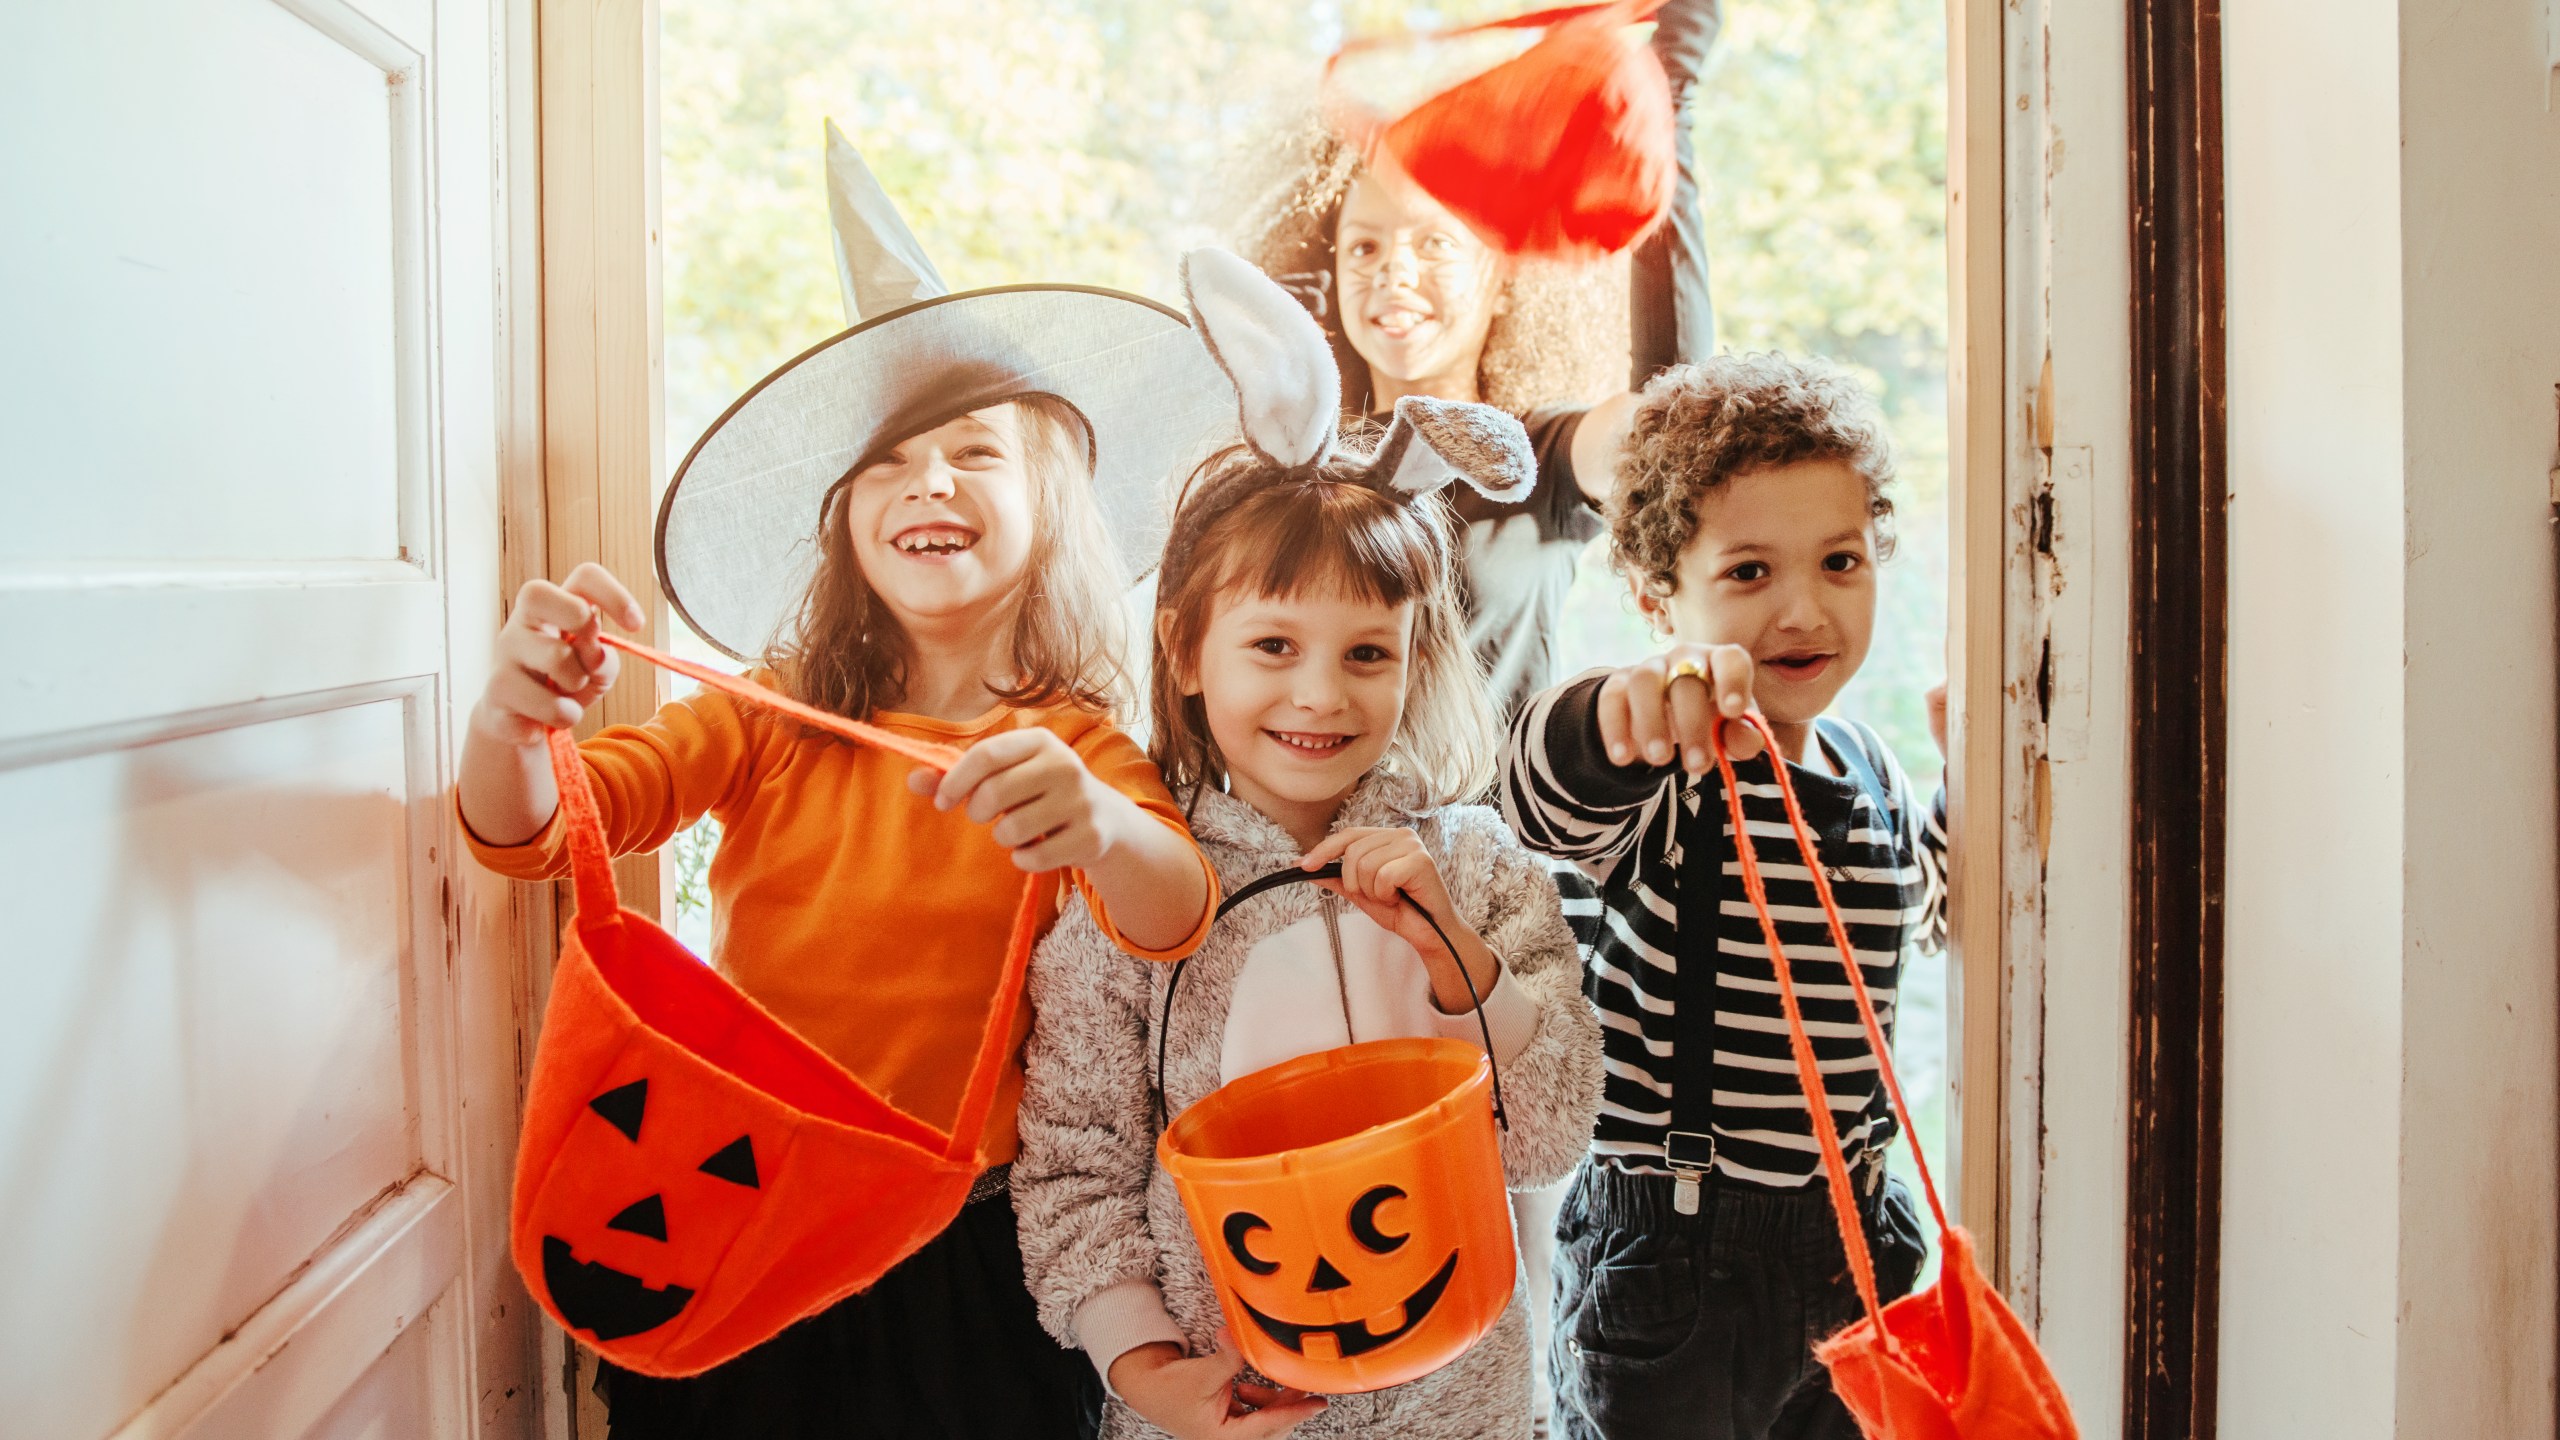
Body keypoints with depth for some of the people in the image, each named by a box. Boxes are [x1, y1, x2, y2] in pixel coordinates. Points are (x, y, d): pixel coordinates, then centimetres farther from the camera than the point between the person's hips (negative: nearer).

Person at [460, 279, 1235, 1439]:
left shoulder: (1070, 746, -5)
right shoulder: (770, 722, -1)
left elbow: (1177, 927, -24)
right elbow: (530, 832, -11)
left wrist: (1100, 824, -47)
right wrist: (509, 723, -34)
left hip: (962, 1265, -1)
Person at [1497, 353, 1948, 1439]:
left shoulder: (1872, 773, 4)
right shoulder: (1665, 779, -18)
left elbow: (1929, 911, 26)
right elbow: (1546, 803, -42)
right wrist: (1617, 716, -63)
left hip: (1853, 1240, 6)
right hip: (1668, 1263, -6)